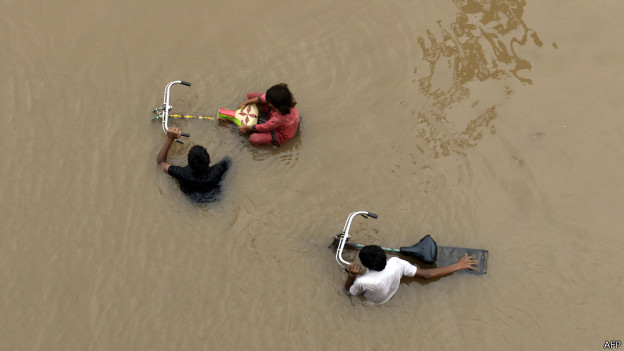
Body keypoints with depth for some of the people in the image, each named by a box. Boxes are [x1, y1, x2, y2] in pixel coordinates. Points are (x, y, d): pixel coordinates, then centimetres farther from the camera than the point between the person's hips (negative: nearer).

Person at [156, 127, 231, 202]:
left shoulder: (183, 174, -39)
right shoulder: (216, 172, -40)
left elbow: (160, 161, -22)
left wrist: (170, 138, -27)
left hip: (193, 198, 0)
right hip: (213, 197, 0)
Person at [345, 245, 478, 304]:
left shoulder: (362, 282, -44)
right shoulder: (396, 264, -35)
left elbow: (348, 291, -20)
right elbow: (426, 274, -26)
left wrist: (352, 274, -40)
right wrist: (458, 266, -20)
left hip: (372, 305, -4)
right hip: (391, 299, 4)